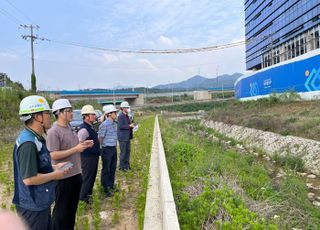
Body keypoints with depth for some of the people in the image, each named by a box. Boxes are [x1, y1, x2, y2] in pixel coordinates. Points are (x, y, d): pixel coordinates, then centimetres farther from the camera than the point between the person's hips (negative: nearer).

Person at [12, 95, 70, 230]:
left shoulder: (36, 139, 6)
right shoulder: (28, 143, -27)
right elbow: (29, 178, -30)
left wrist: (54, 167, 6)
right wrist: (55, 175, -18)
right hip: (32, 207, -10)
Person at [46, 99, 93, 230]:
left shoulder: (69, 128, 9)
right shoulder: (53, 132, -17)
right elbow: (53, 155, -23)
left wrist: (83, 146, 1)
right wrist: (76, 149, -24)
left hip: (76, 174, 8)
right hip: (63, 177, -8)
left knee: (72, 207, 21)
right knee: (61, 210, 9)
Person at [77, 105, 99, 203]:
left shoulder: (91, 127, 8)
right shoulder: (84, 129, -23)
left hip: (94, 156, 9)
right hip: (88, 157, -9)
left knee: (92, 176, 21)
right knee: (87, 176, 5)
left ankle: (89, 193, 38)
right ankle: (83, 196, 22)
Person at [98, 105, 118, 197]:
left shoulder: (114, 124, 7)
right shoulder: (104, 125, -18)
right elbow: (100, 138, -14)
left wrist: (115, 146, 16)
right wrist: (103, 147, -6)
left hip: (114, 148, 8)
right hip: (107, 149, -8)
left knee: (113, 168, 17)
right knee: (106, 169, 4)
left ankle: (111, 185, 32)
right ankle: (105, 188, 16)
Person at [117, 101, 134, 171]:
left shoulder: (126, 116, 14)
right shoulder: (121, 116, -15)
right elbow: (120, 126, -21)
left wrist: (131, 125, 6)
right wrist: (129, 126, -19)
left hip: (127, 136, 9)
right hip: (123, 137, -9)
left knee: (127, 151, 14)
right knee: (123, 152, -1)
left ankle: (126, 165, 25)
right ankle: (122, 166, 10)